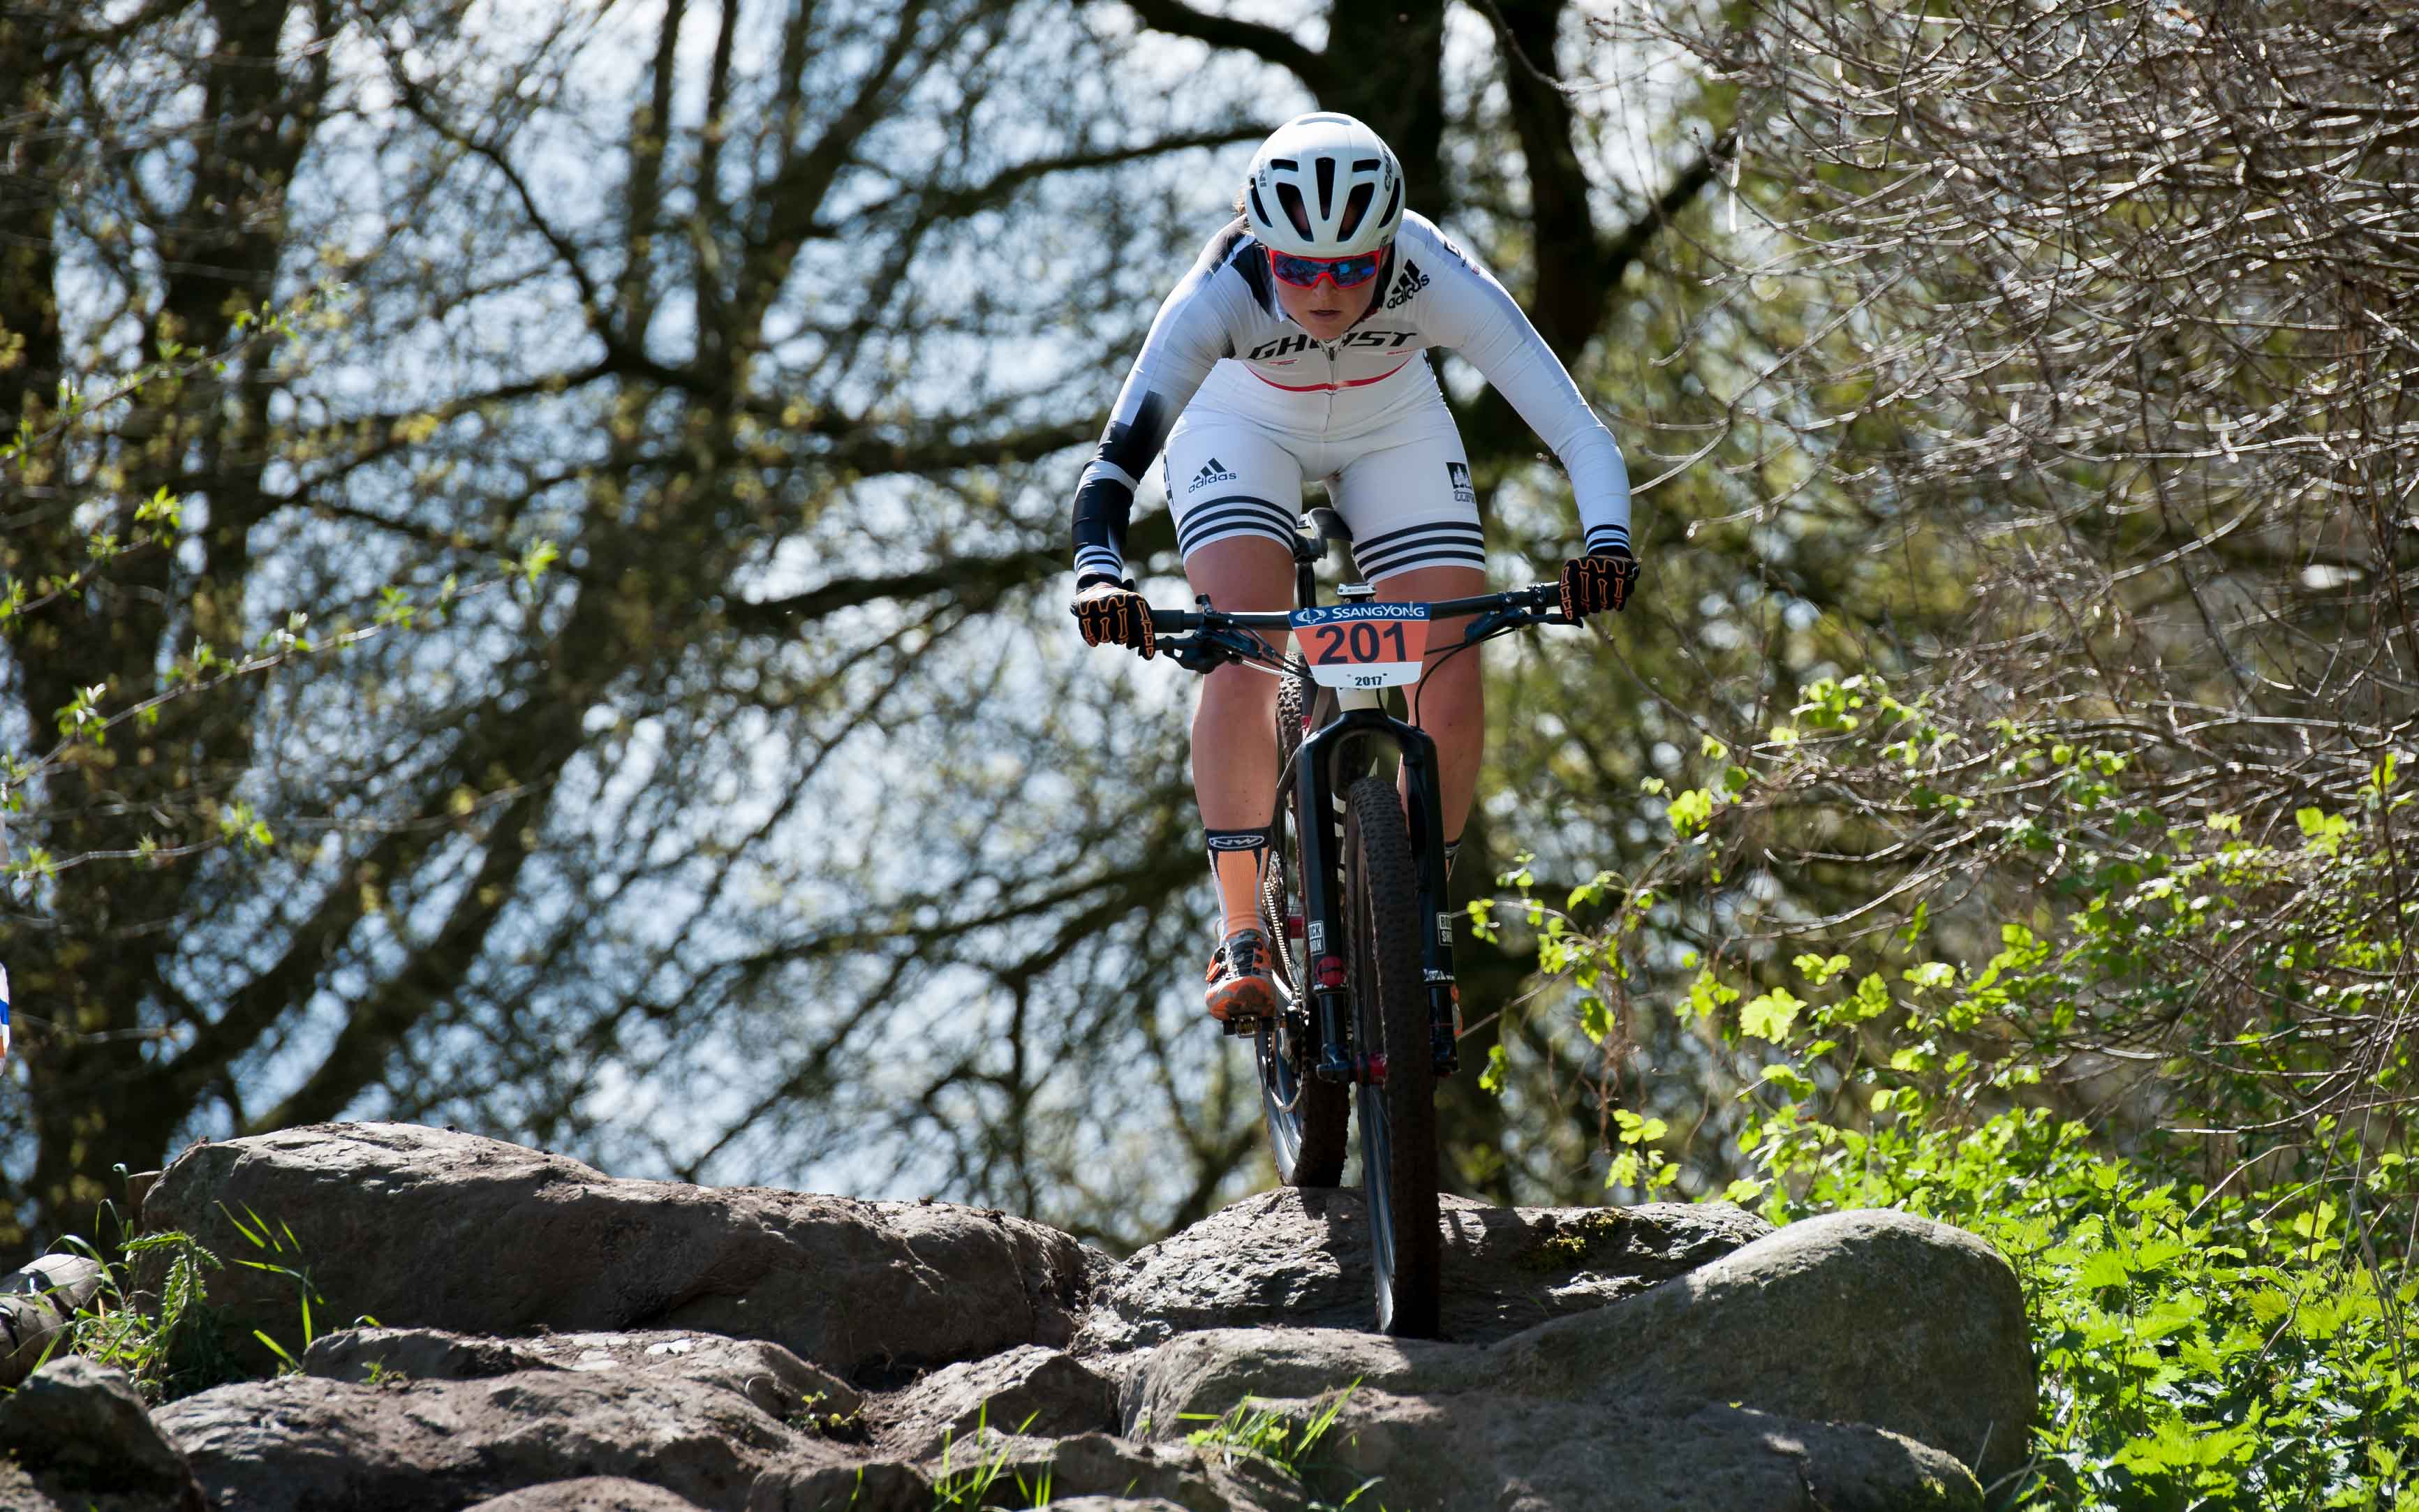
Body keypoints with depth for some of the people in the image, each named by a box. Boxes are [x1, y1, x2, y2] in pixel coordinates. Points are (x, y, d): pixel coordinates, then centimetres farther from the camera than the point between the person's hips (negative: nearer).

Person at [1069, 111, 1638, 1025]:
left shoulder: (1437, 280, -36)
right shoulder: (1219, 295, -37)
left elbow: (1580, 434, -40)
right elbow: (1118, 458, -43)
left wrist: (1606, 542, -59)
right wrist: (1099, 573, -62)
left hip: (1393, 432, 1)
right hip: (1241, 427, -1)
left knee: (1451, 694, -11)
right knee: (1243, 657, -24)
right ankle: (1242, 939, -17)